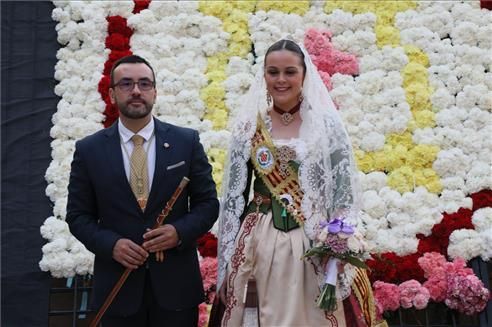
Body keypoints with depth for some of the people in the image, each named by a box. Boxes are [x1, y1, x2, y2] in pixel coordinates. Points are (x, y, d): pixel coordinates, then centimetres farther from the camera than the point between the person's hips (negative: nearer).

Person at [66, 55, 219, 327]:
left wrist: (180, 231, -15)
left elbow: (208, 202, 3)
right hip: (117, 285, 0)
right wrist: (110, 244, -13)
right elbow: (78, 215, 4)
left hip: (176, 283, 0)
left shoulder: (187, 141, -1)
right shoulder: (88, 150, 0)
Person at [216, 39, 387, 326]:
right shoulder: (248, 126, 3)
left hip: (318, 241, -1)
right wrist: (230, 258, 2)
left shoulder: (327, 123, -1)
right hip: (262, 241, 1)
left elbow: (346, 189, -2)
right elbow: (234, 194, 4)